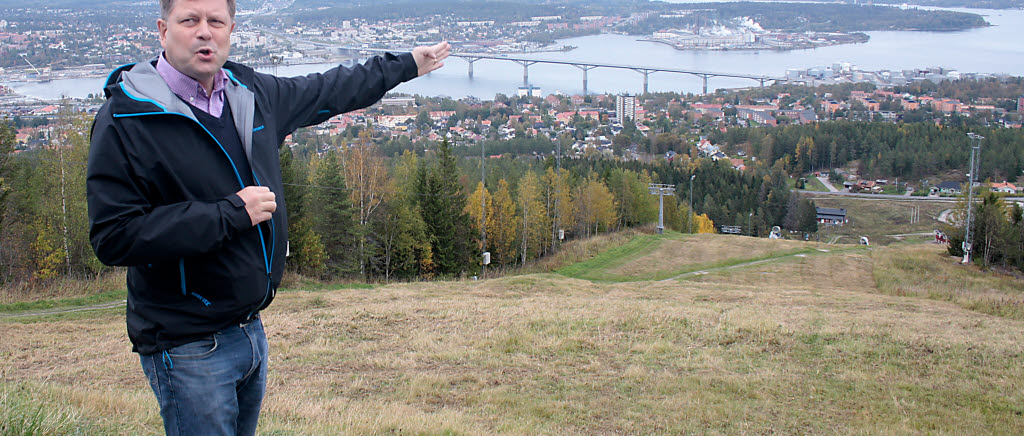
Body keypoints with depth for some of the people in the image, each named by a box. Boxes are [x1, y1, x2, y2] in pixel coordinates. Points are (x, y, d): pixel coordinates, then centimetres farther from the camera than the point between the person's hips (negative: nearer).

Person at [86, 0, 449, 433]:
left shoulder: (251, 92, 4)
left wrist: (406, 65, 31)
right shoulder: (125, 119, -15)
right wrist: (231, 213, -22)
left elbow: (327, 92, 21)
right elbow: (114, 237, -21)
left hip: (250, 329, 7)